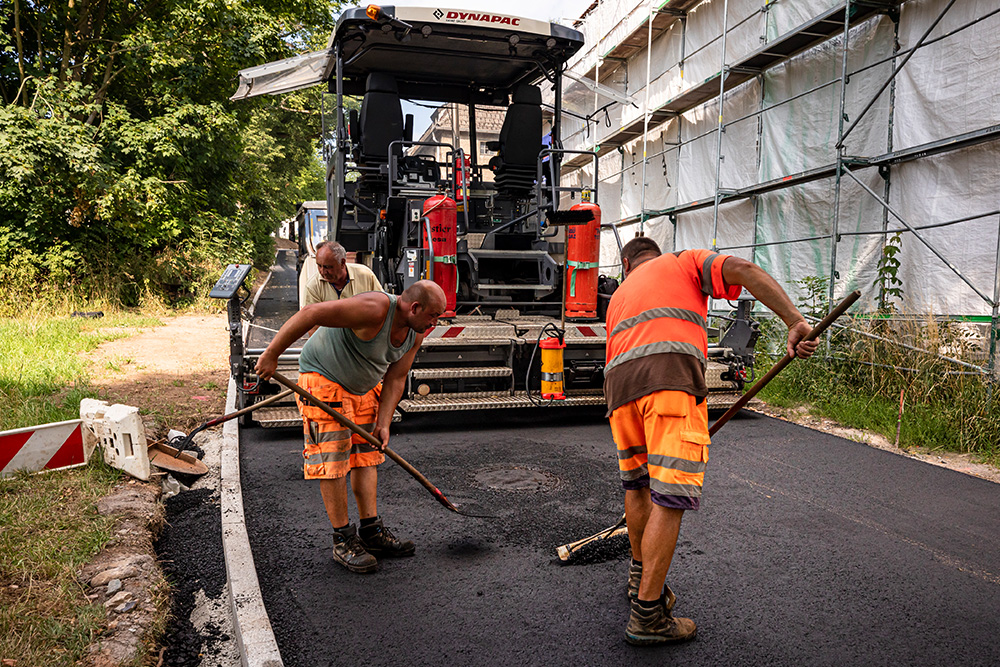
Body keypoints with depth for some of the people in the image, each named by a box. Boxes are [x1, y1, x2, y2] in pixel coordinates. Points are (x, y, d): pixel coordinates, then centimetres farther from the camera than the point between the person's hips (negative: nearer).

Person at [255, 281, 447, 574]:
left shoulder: (415, 333, -4)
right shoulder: (376, 309, -31)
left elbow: (395, 379, 2)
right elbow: (310, 314, -34)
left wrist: (383, 423, -6)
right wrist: (271, 355, -30)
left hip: (363, 387, 8)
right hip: (323, 378, -8)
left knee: (366, 455, 7)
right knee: (332, 460, -7)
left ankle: (371, 531, 15)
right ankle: (343, 540, 2)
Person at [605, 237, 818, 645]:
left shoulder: (618, 297, 38)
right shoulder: (686, 262, 26)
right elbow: (743, 270, 4)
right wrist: (794, 321, -4)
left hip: (620, 385, 6)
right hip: (672, 378, -6)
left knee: (636, 484, 24)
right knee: (669, 499, -3)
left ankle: (640, 575, 43)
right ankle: (647, 616, 0)